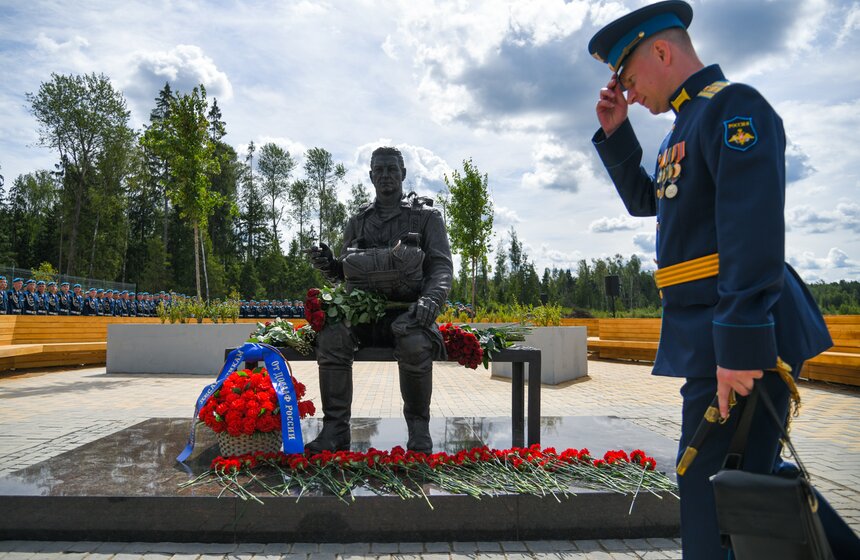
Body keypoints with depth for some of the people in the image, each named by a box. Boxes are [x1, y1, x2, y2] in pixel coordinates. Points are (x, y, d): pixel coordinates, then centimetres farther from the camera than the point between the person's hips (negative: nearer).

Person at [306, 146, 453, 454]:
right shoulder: (358, 221, 19)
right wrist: (329, 264, -4)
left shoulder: (426, 216, 9)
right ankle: (335, 429, -21)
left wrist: (431, 299, -23)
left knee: (414, 344, -37)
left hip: (407, 312, -3)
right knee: (332, 336, -30)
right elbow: (344, 273, 21)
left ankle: (419, 428, -15)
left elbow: (442, 265, -2)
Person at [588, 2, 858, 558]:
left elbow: (755, 229, -22)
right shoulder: (689, 123, 19)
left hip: (738, 334, -10)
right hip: (708, 331, 10)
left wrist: (740, 343, -27)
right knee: (748, 471, 22)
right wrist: (616, 133, 17)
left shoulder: (734, 107, -10)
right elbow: (644, 200, 29)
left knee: (714, 489, -3)